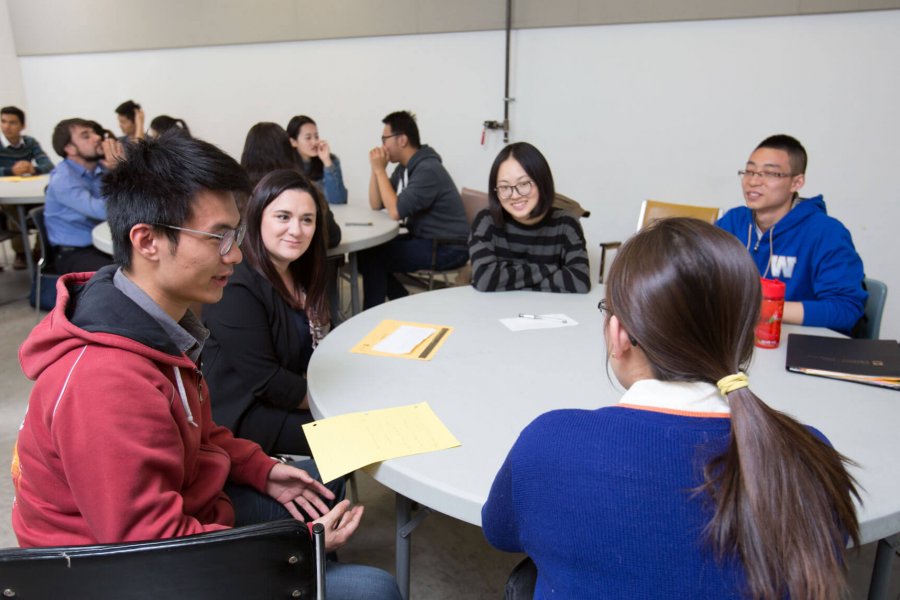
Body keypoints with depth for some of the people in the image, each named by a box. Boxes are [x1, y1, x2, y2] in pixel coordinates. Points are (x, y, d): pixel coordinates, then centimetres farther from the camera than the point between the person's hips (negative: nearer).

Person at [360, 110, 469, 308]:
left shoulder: (428, 169, -21)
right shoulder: (404, 168, 9)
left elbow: (396, 212, -25)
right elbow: (376, 205, 11)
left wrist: (380, 170, -17)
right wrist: (376, 170, -2)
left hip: (447, 249, -10)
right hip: (424, 239, 10)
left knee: (370, 256, -12)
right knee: (370, 248, 10)